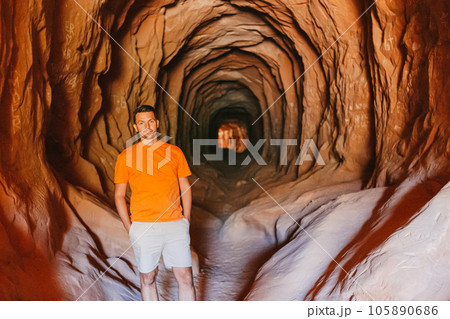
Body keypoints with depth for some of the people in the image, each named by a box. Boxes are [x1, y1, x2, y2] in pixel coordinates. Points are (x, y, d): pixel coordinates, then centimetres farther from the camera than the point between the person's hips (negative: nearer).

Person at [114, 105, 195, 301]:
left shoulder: (174, 152, 8)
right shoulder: (126, 157, 3)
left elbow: (185, 188, 13)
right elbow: (119, 195, 6)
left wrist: (186, 221, 5)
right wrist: (130, 229, -1)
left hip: (175, 225, 1)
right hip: (144, 228, -1)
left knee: (185, 277, 2)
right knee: (148, 279, 8)